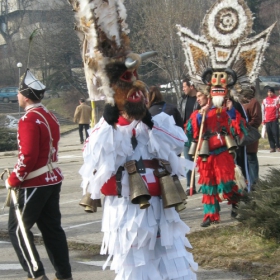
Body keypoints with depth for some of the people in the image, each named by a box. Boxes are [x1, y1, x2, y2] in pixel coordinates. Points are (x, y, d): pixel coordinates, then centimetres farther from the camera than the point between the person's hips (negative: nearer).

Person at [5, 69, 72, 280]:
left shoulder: (29, 120, -18)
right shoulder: (50, 116, 10)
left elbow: (28, 156, -23)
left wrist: (13, 180, -11)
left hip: (34, 184, -9)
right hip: (53, 180, 9)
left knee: (17, 229, 0)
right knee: (52, 229, 13)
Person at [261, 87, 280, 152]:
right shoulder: (265, 100, 9)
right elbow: (263, 110, 11)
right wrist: (263, 119, 8)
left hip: (275, 119, -3)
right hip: (267, 120, 3)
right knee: (269, 134, 2)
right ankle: (272, 147, 6)